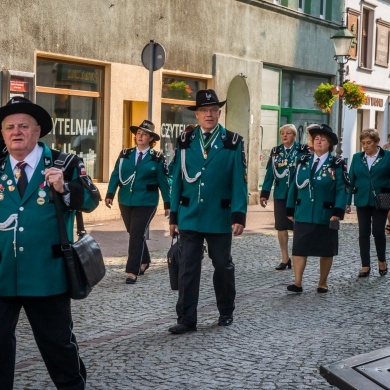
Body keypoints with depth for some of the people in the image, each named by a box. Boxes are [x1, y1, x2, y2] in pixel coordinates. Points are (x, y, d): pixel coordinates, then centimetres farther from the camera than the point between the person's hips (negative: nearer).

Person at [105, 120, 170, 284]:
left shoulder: (157, 158, -2)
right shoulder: (125, 155, 7)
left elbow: (163, 182, -1)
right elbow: (116, 175, 4)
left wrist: (168, 203, -3)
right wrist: (110, 194, -7)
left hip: (146, 203, -4)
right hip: (126, 201, 4)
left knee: (137, 235, -10)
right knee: (133, 233, 15)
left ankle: (132, 271, -7)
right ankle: (144, 260, 35)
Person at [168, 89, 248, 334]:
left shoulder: (233, 142, -3)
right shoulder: (185, 141, 4)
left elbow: (239, 182, -5)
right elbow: (177, 180, 6)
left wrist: (239, 216, -12)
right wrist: (174, 215, 4)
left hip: (220, 217, -1)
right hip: (190, 216, 2)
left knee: (223, 266, 12)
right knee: (188, 267, 2)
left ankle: (226, 312, 29)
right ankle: (187, 319, 7)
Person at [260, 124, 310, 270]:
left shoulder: (303, 150, -2)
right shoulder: (275, 152, 8)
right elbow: (270, 173, 8)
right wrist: (264, 194, 4)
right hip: (280, 195, 3)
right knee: (281, 227, 6)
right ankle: (285, 259, 17)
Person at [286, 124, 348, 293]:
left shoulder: (337, 165, -2)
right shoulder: (303, 161, 8)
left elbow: (342, 190, -8)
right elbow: (294, 187, 9)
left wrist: (338, 212, -18)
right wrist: (290, 210, 6)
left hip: (326, 216, -2)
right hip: (303, 215, 2)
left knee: (326, 251, 8)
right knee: (299, 248, -3)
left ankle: (322, 283, 21)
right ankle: (297, 283, -1)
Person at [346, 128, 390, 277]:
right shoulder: (357, 157, 6)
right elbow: (351, 180, 7)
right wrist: (347, 201, 3)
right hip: (362, 201, 3)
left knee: (378, 231, -3)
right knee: (363, 233, 4)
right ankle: (365, 265, 12)